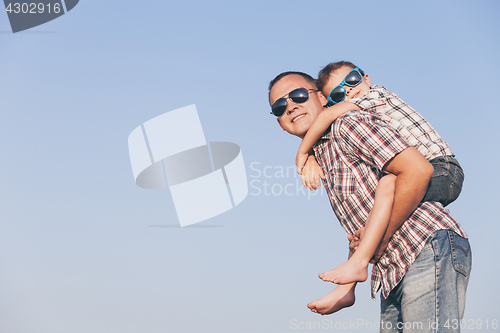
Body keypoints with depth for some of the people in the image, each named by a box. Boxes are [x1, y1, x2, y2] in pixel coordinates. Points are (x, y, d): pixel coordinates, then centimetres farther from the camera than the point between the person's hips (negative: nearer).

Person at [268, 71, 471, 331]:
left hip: (430, 250, -10)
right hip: (393, 275, 10)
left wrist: (380, 241, -12)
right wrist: (346, 288, 19)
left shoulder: (348, 123, -7)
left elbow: (418, 170, -19)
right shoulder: (320, 157, 22)